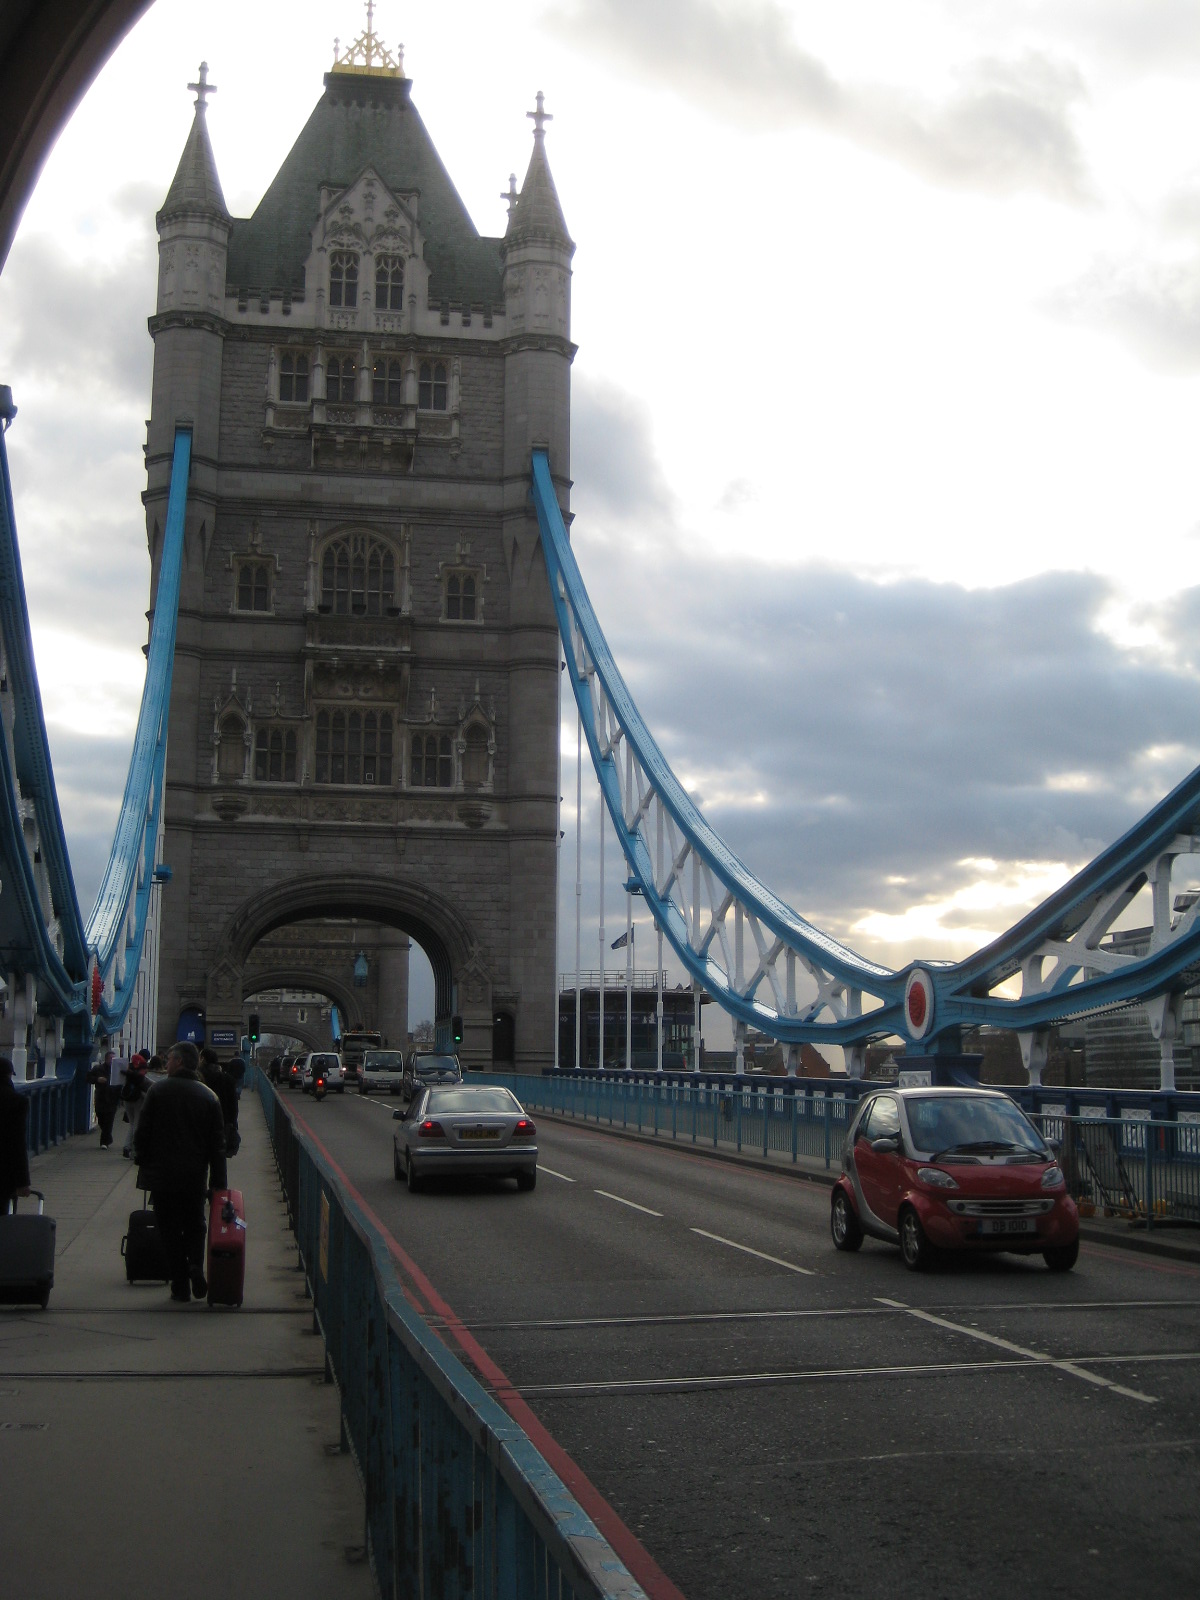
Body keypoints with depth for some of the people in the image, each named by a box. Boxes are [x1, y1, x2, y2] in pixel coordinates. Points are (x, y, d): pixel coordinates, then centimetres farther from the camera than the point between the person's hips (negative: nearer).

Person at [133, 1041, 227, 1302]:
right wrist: (218, 1182, 5)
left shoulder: (158, 1090, -5)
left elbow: (143, 1132, -4)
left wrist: (142, 1161, 11)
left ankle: (180, 1285, 3)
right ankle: (195, 1264, -7)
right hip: (195, 1175, 2)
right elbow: (217, 1144, 2)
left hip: (162, 1174, -2)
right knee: (195, 1225, 18)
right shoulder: (209, 1096, 2)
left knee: (171, 1230, 5)